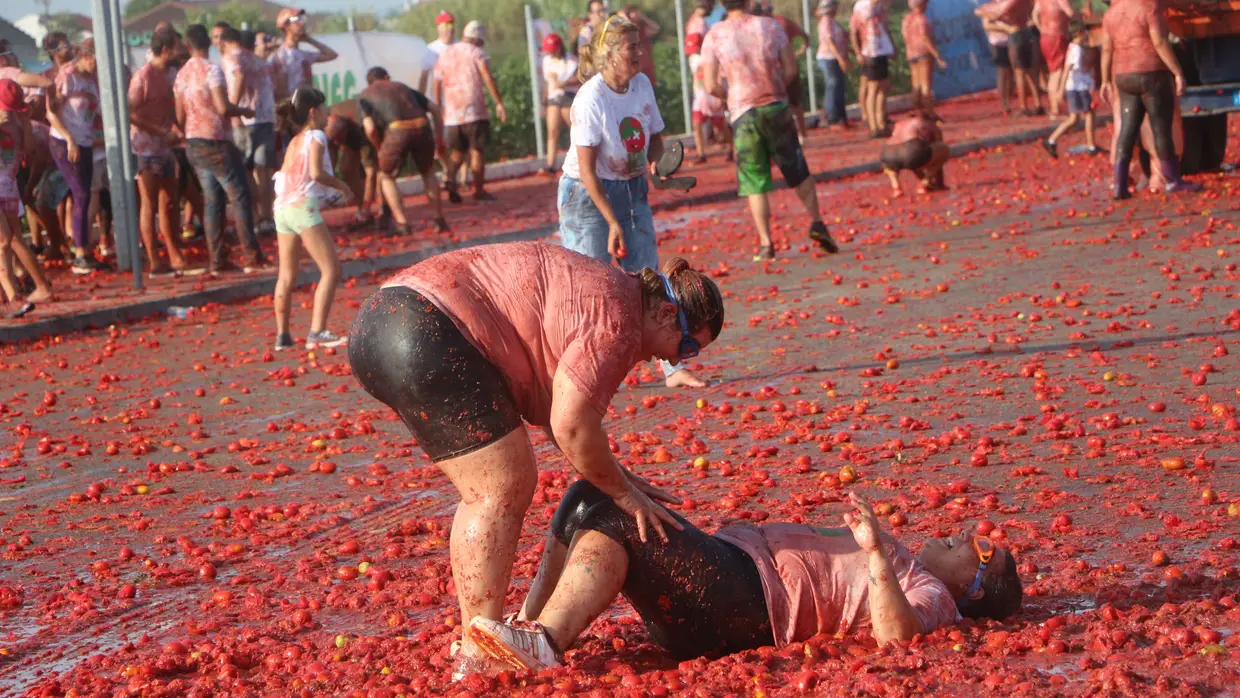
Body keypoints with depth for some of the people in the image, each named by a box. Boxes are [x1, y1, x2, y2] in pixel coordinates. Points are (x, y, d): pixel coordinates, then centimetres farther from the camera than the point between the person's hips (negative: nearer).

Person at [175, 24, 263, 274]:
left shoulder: (181, 75, 7)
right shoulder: (211, 70, -13)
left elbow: (180, 116, 9)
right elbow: (223, 108, -21)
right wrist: (244, 111, -4)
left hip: (193, 144, 7)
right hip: (216, 143, -7)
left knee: (212, 200, 9)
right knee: (240, 197, -1)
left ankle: (217, 260, 6)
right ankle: (252, 256, -3)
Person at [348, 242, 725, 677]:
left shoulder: (593, 292, 22)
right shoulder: (616, 319, -9)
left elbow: (551, 410, 24)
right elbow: (571, 425, -16)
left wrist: (618, 479, 19)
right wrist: (622, 493, -2)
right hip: (427, 335, -11)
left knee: (486, 491, 16)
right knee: (504, 487, -6)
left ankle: (476, 639, 20)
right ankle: (478, 657, -6)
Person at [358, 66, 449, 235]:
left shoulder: (365, 96, 20)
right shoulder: (402, 86, 32)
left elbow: (370, 128, 4)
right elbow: (434, 109, 24)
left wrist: (379, 148, 20)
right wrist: (439, 138, 28)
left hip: (398, 131, -3)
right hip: (422, 128, 3)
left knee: (386, 177, 20)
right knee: (428, 173, 28)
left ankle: (401, 223, 9)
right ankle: (440, 220, 24)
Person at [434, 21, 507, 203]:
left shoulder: (445, 54, 14)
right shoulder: (476, 53, -2)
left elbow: (437, 84, 15)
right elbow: (488, 79, -13)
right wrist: (499, 104, -12)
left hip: (452, 113, 4)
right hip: (475, 112, -4)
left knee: (457, 152, 12)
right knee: (477, 151, 3)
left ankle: (450, 177, -14)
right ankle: (479, 190, 4)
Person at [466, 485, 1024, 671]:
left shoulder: (932, 595, 0)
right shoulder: (904, 570, 30)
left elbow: (896, 631, -25)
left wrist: (876, 552, -28)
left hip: (736, 600, -11)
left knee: (613, 521, -28)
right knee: (591, 496, 3)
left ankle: (545, 644, -38)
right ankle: (529, 630, -7)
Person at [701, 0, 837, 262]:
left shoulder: (714, 36, -5)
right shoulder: (770, 26, -1)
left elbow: (711, 86, -8)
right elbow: (791, 70, -2)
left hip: (742, 114, -1)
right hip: (777, 107, 1)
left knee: (755, 182, 5)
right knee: (798, 171, 16)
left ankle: (766, 243, 2)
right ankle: (817, 223, 11)